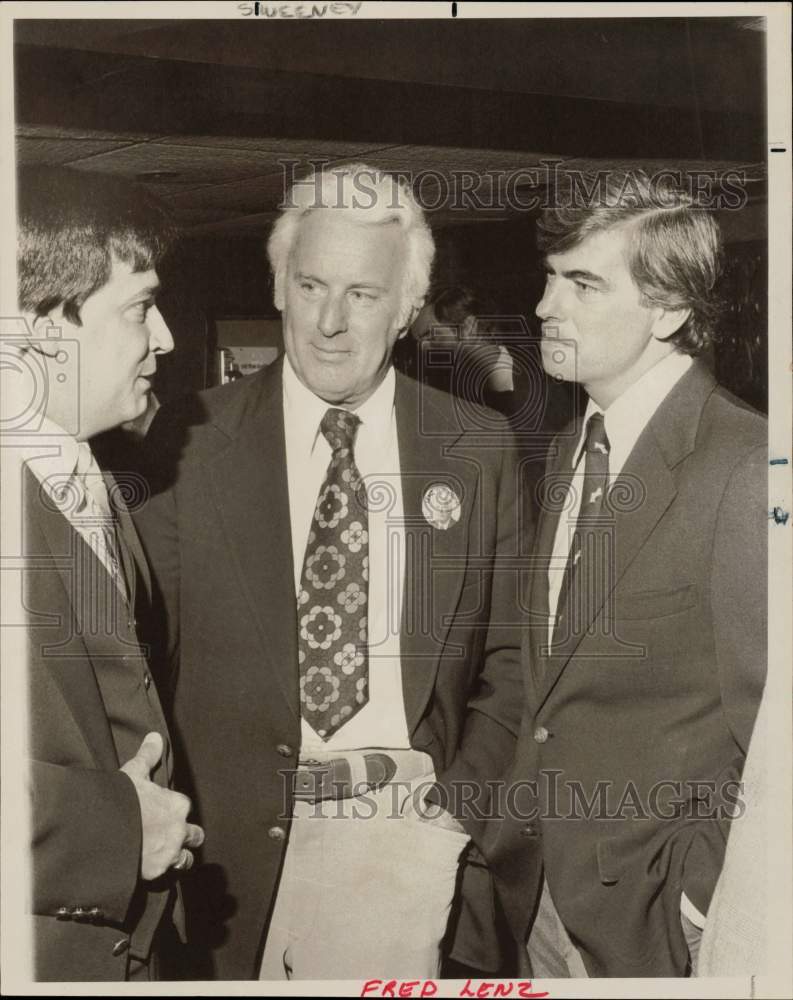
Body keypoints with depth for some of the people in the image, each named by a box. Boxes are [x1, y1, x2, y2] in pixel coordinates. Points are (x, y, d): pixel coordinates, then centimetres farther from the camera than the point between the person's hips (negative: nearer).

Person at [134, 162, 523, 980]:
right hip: (238, 840, 0)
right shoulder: (190, 444, -2)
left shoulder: (479, 454, 2)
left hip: (412, 827, 1)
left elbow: (509, 655, 7)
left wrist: (465, 798, -4)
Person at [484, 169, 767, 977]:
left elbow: (766, 728, -17)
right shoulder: (567, 452, 6)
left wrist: (706, 898, -14)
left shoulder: (743, 468, -19)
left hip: (653, 909, -6)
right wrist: (522, 829, 6)